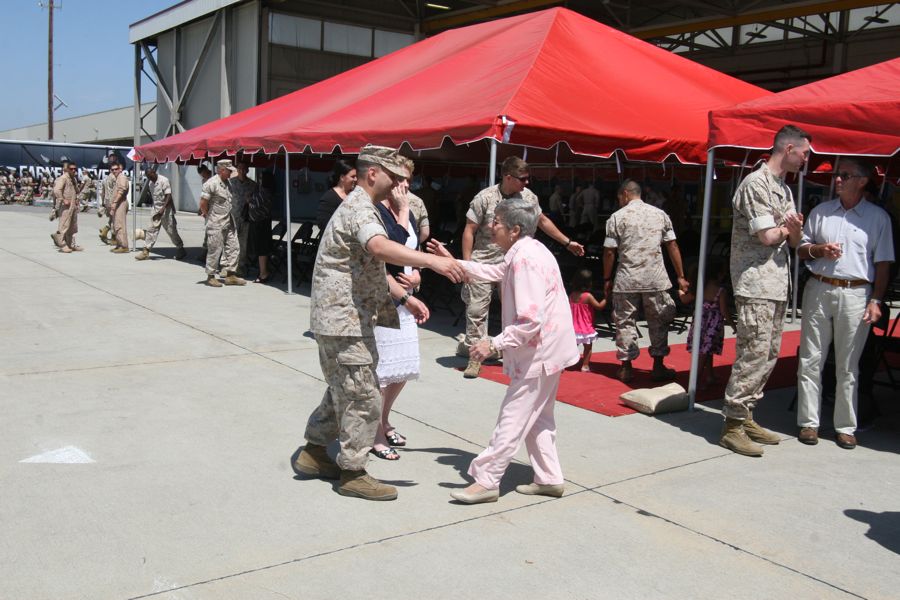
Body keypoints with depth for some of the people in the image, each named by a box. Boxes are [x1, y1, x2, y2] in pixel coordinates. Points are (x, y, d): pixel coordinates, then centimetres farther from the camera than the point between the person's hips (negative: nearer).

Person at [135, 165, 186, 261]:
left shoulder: (164, 180, -14)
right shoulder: (150, 183, 8)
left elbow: (169, 196, -19)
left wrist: (163, 209, -26)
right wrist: (155, 208, 16)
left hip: (166, 210, -6)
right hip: (156, 209, 6)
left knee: (171, 230, 0)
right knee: (152, 230, 1)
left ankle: (181, 250, 13)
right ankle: (146, 251, 1)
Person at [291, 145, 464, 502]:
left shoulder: (360, 207, 19)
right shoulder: (359, 208, -16)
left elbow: (371, 270, 22)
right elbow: (379, 247, -39)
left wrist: (405, 297, 14)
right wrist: (431, 261, -45)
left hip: (339, 319, 11)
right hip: (344, 320, -11)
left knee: (343, 390, 20)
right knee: (362, 398, -3)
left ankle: (314, 452, 31)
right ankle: (352, 473, 8)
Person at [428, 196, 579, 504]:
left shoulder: (526, 260, -23)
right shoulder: (524, 253, 9)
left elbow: (531, 320, -28)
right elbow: (495, 272, 26)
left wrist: (494, 343, -25)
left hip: (538, 354, -10)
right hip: (545, 351, 10)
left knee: (513, 419, -3)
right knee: (537, 417, 18)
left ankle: (486, 481, 5)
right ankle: (549, 478, 26)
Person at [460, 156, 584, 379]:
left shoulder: (528, 197, 1)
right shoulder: (485, 198, -11)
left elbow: (542, 221, 16)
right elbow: (469, 231, -7)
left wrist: (567, 242, 17)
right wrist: (467, 264, -13)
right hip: (483, 264, -3)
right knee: (476, 310, -2)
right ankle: (475, 357, 9)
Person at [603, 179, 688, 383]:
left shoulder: (617, 217, -1)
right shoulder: (660, 214, 7)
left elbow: (609, 252, -3)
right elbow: (672, 246, 5)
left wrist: (607, 279, 7)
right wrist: (681, 276, 9)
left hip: (627, 278, -2)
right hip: (656, 278, 2)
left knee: (624, 321, 8)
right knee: (659, 321, 12)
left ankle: (626, 367, 12)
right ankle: (658, 366, 14)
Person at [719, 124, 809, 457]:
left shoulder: (785, 189, 20)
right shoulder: (756, 183, -10)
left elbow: (794, 240, 17)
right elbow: (767, 236, -18)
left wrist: (794, 227, -7)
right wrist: (786, 228, 4)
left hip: (777, 285, 10)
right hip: (755, 283, -10)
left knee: (769, 354, 11)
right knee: (754, 354, -11)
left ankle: (745, 417, 19)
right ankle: (732, 426, -5)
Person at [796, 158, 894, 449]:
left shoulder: (878, 217, 4)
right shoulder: (820, 212, 10)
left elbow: (883, 263, 2)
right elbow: (801, 249, 15)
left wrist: (876, 300, -5)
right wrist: (820, 250, -7)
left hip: (855, 294, -2)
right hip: (818, 290, 2)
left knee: (848, 365, 3)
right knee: (810, 359, 2)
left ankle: (845, 426, 13)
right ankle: (808, 422, 10)